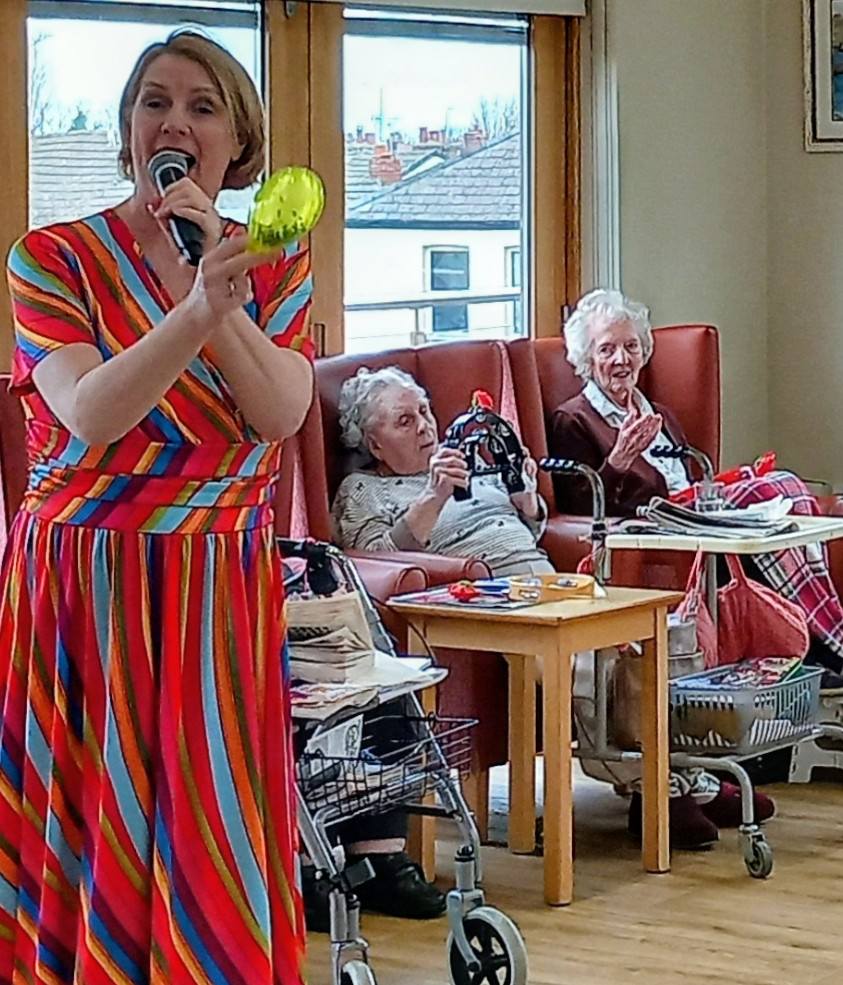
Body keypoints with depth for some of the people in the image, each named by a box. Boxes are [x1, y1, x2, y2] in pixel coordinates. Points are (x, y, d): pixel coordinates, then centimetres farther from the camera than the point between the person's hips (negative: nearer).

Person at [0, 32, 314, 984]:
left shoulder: (274, 265, 9)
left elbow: (281, 414, -8)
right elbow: (89, 414, -17)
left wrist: (203, 286, -17)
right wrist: (196, 308, -31)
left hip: (218, 590, 2)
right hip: (78, 582, -2)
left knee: (212, 836, 2)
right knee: (80, 831, 3)